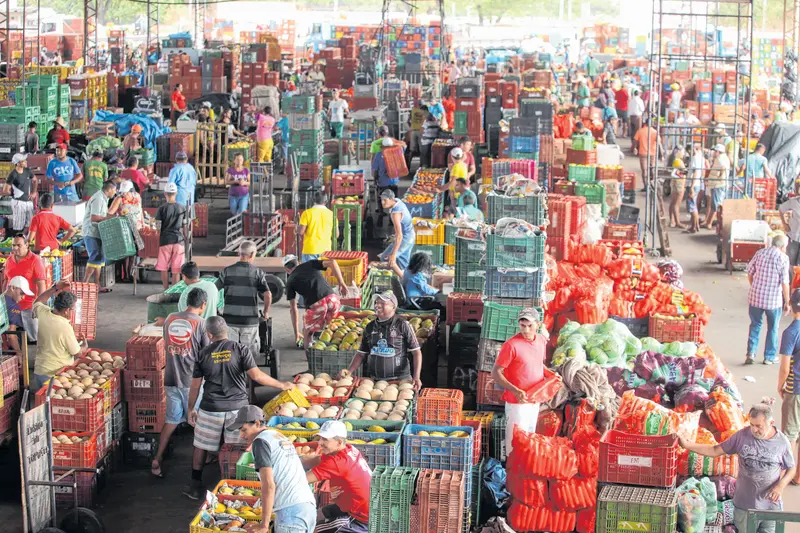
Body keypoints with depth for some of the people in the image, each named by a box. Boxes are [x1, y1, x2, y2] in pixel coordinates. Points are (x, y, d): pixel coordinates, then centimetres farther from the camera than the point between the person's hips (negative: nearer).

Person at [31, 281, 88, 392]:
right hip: (58, 375, -7)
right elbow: (78, 353, -7)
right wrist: (85, 346, 16)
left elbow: (37, 302, 23)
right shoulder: (65, 327, -21)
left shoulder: (42, 313, -5)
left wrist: (55, 288, 16)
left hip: (39, 371, 7)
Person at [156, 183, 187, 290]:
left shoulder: (162, 208, -4)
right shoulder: (182, 208, 3)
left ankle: (166, 290, 12)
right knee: (176, 270, 4)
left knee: (164, 268, 9)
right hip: (178, 240, 2)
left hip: (165, 240, -2)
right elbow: (184, 227, 8)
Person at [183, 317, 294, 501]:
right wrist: (282, 385, -1)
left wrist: (191, 409, 16)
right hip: (237, 408, -1)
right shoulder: (240, 349, -6)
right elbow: (256, 376, -12)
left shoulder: (203, 354, -1)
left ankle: (195, 486, 24)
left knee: (201, 447, 17)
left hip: (210, 408, 1)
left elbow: (195, 386, 3)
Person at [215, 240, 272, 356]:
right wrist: (266, 313, 6)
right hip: (250, 320, -1)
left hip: (230, 319, 1)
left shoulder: (227, 271, 0)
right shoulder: (257, 272, -4)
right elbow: (268, 295, -10)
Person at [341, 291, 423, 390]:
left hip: (399, 381, -4)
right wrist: (349, 372, 2)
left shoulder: (403, 325, -3)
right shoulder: (370, 327, 10)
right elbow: (361, 354, 16)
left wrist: (416, 377, -15)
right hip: (373, 381, 4)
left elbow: (416, 352, -4)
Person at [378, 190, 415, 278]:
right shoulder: (397, 200, -5)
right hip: (410, 235, 9)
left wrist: (393, 254, -37)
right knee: (403, 264, 18)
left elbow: (399, 235, -36)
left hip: (405, 239, -9)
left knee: (385, 258, -3)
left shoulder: (395, 213, -32)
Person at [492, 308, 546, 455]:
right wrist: (515, 391, -27)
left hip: (535, 399, 7)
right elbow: (496, 373, -17)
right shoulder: (511, 345, -20)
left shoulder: (542, 340, 1)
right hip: (517, 401, -7)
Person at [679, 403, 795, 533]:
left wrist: (781, 485, -15)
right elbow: (715, 450, -2)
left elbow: (791, 469, 4)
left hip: (771, 506, 0)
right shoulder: (742, 435, -8)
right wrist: (687, 445, -12)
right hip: (744, 504, 0)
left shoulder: (782, 442, -8)